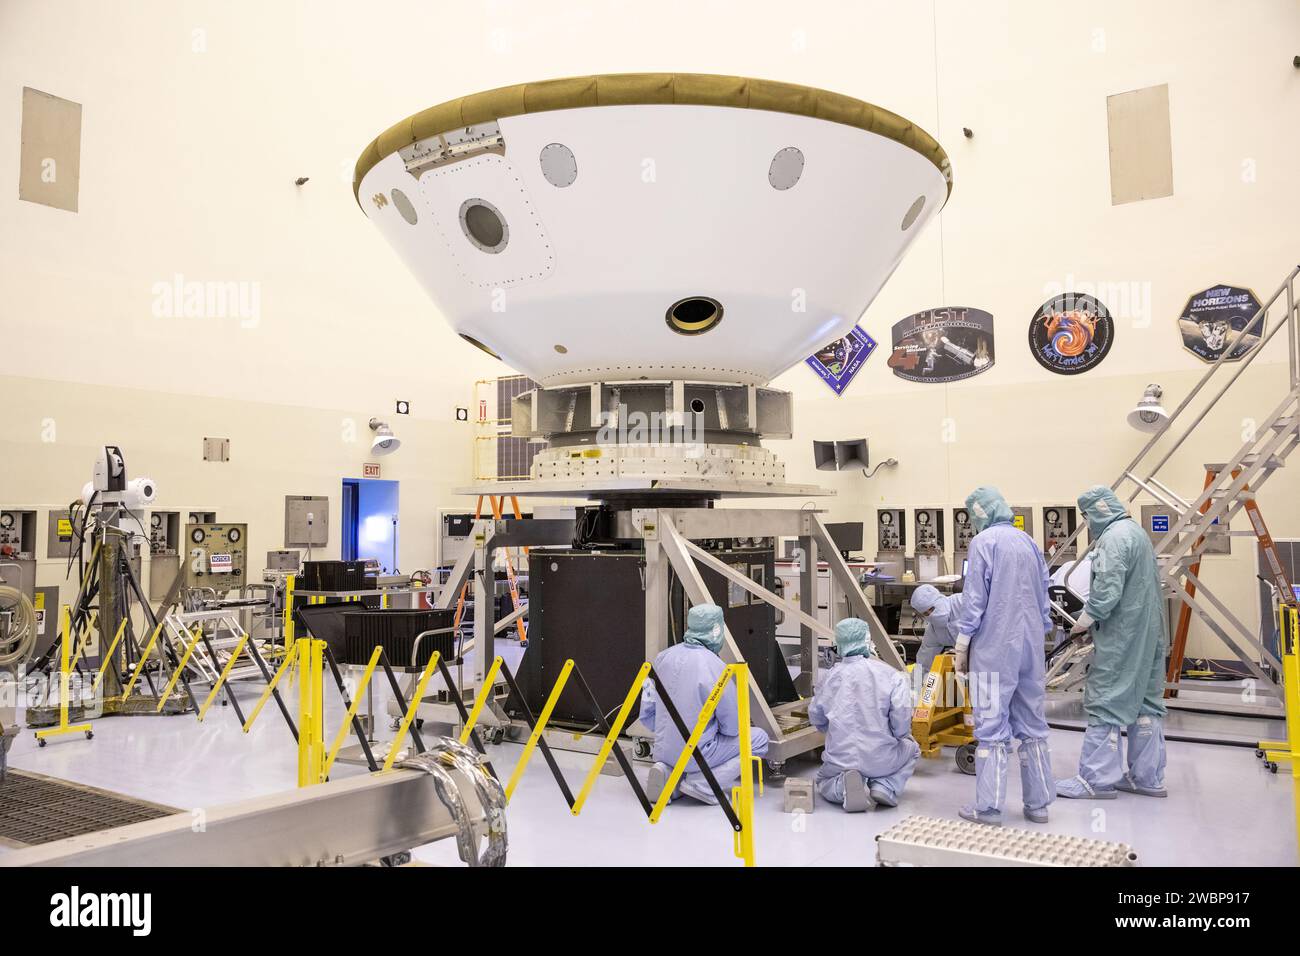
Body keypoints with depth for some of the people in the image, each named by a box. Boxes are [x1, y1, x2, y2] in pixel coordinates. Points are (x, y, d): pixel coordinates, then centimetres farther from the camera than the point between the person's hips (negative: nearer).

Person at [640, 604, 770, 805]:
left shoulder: (664, 657, 0)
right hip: (696, 754, -6)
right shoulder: (715, 667, -18)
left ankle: (669, 772, 8)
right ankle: (702, 784, -4)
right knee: (759, 739, 8)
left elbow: (647, 714, 8)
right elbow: (733, 726, -10)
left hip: (663, 750, 6)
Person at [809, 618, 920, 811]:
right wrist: (898, 736, 4)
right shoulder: (891, 675, -8)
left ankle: (843, 786, -4)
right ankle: (884, 787, 2)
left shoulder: (832, 675, 2)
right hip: (882, 760, -2)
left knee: (823, 782, 33)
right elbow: (901, 717, -18)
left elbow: (815, 717, 12)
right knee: (911, 749, 30)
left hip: (840, 759, 2)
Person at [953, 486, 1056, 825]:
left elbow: (974, 598, -11)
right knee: (1032, 723, 11)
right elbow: (1043, 596, 17)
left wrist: (961, 646, -5)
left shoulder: (984, 541, -8)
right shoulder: (1028, 542, 13)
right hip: (1030, 647, 7)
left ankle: (989, 806, -2)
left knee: (992, 725, -3)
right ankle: (1038, 802, 16)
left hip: (994, 648, -6)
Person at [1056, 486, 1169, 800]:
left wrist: (1085, 620, -8)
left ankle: (1097, 779, 0)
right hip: (1148, 635, 10)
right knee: (1145, 703, 12)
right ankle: (1148, 777, 19)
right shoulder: (1137, 532, 17)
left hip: (1121, 638, -10)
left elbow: (1107, 589, -22)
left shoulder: (1114, 537, -15)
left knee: (1105, 704, -4)